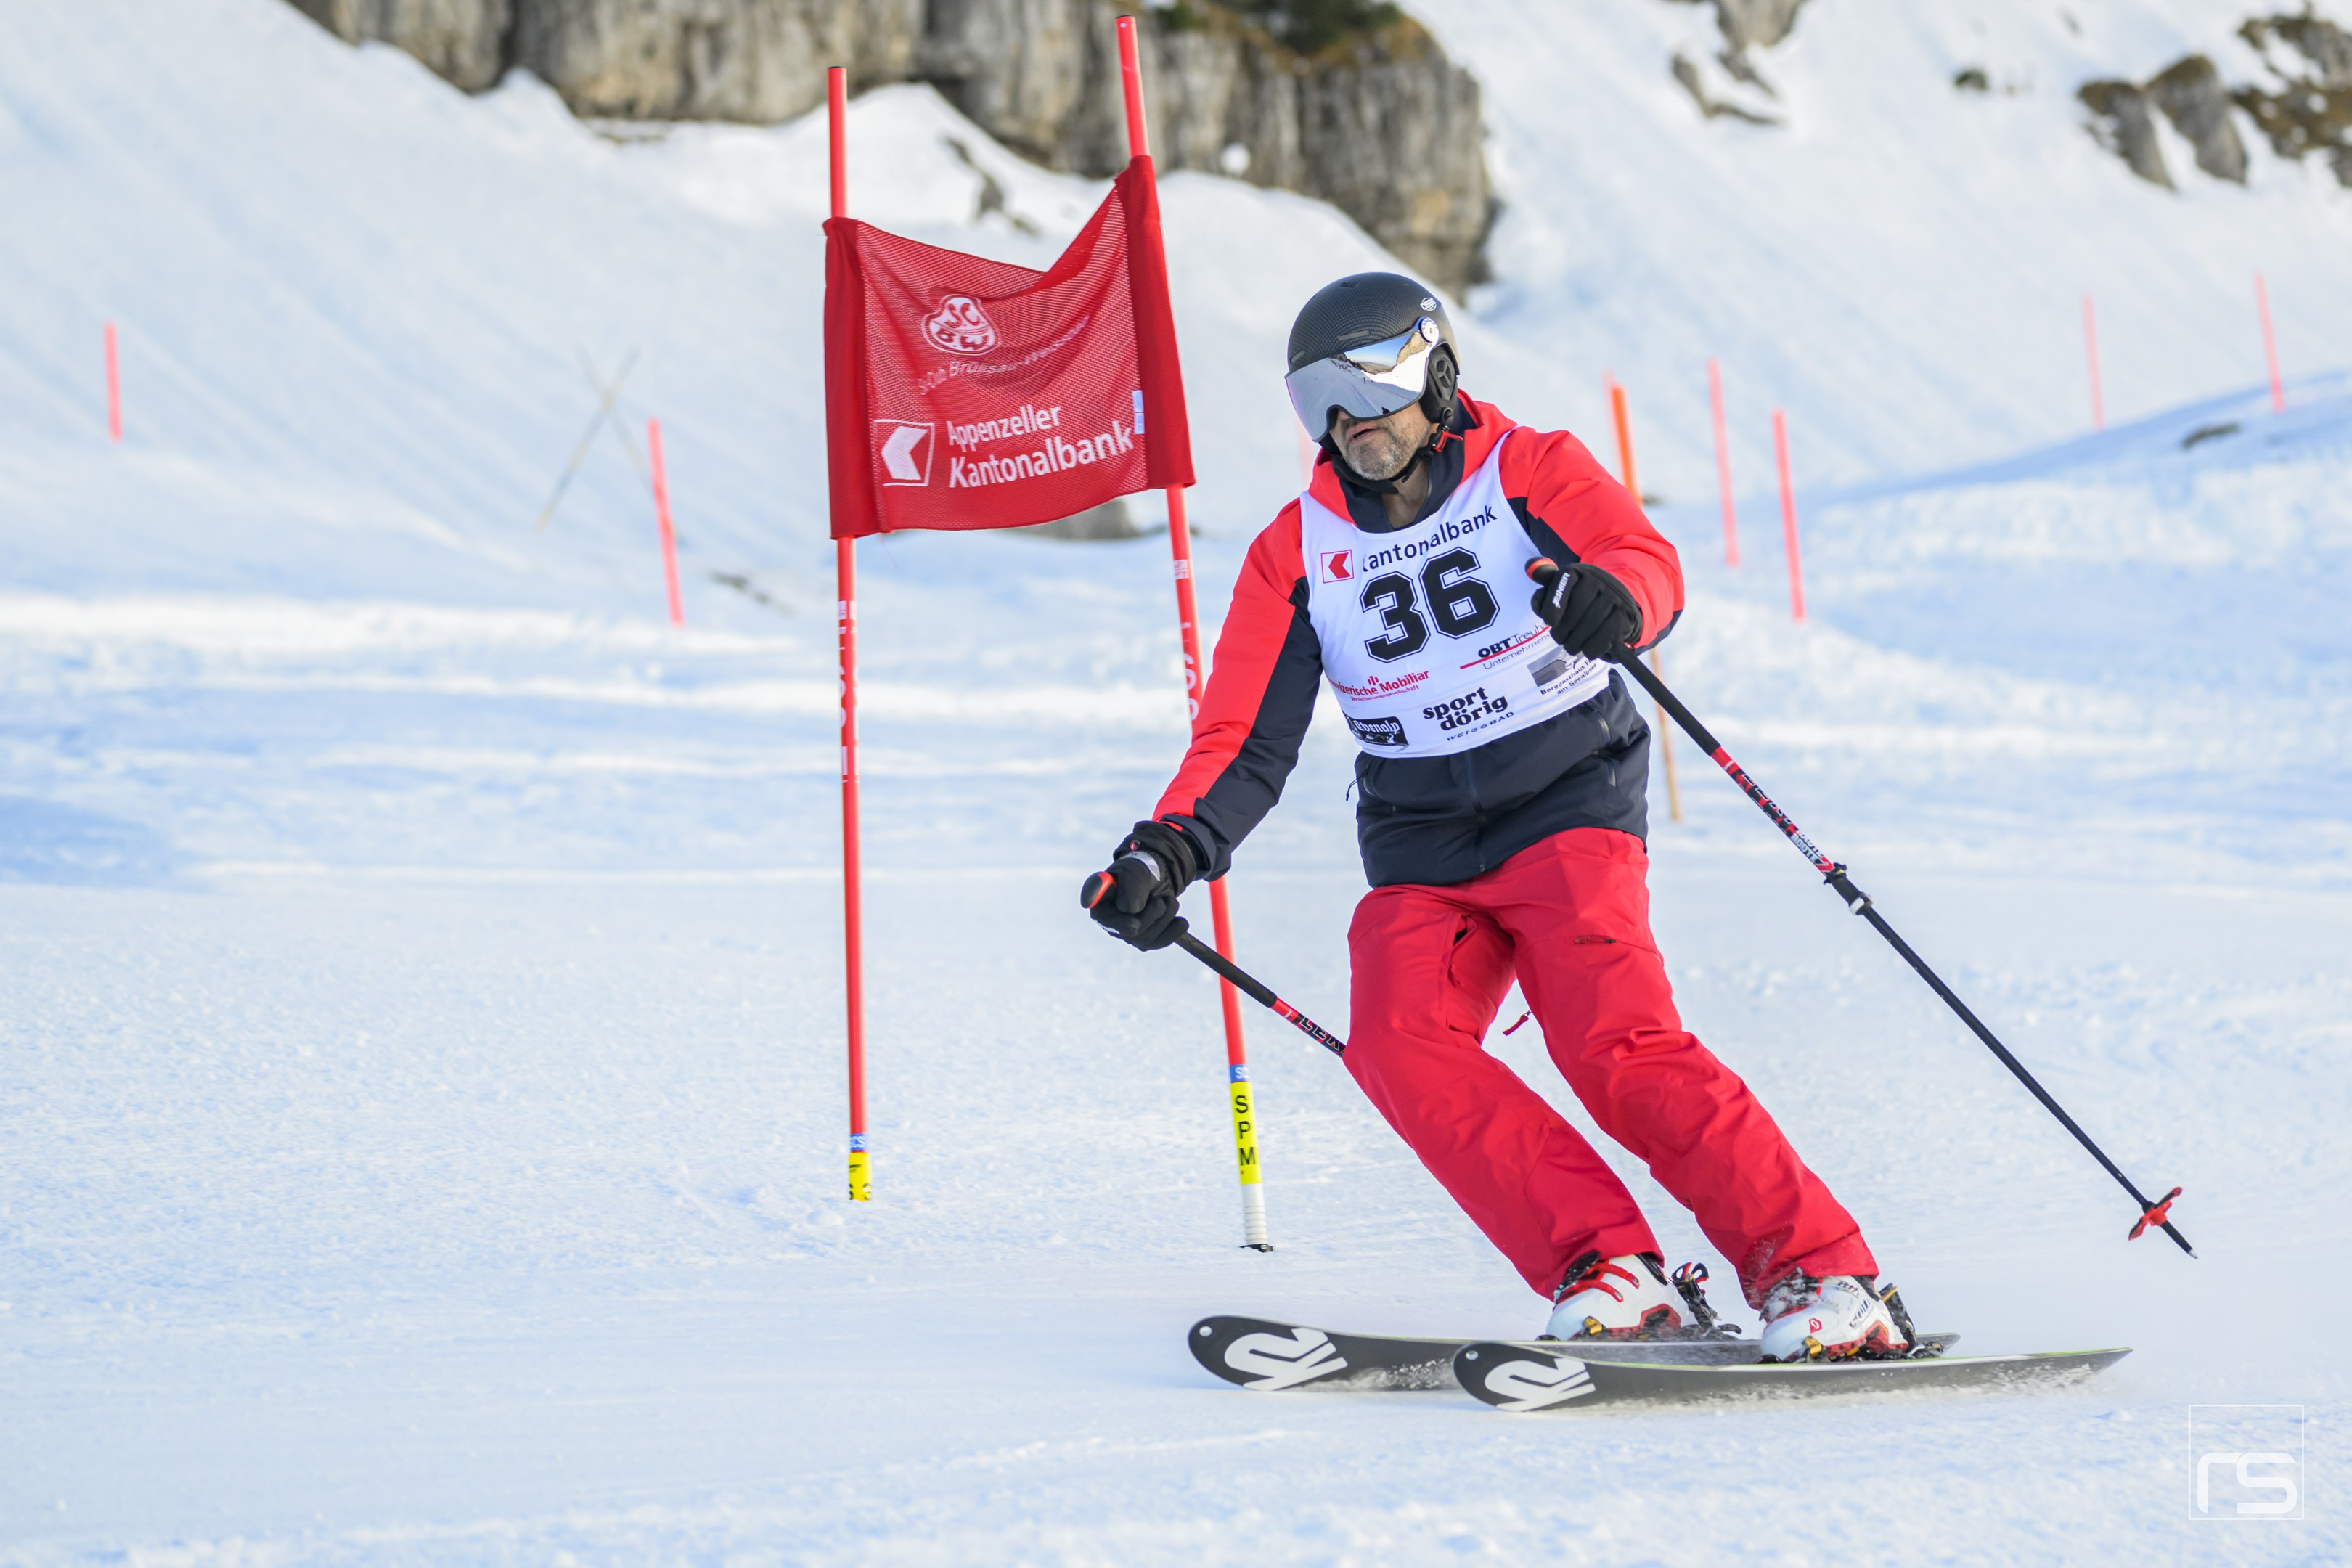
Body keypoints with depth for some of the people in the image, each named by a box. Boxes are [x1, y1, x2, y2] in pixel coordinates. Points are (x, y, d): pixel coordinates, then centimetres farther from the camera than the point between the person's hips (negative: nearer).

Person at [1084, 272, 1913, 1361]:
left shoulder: (1529, 472, -1)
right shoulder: (1298, 551, 9)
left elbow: (1648, 563, -20)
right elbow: (1248, 739, 5)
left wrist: (1613, 599, -45)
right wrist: (1172, 848, -15)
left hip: (1567, 814, -4)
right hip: (1420, 855, 4)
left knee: (1619, 1048, -25)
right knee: (1398, 1042, -25)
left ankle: (1818, 1274, -20)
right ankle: (1610, 1274, -27)